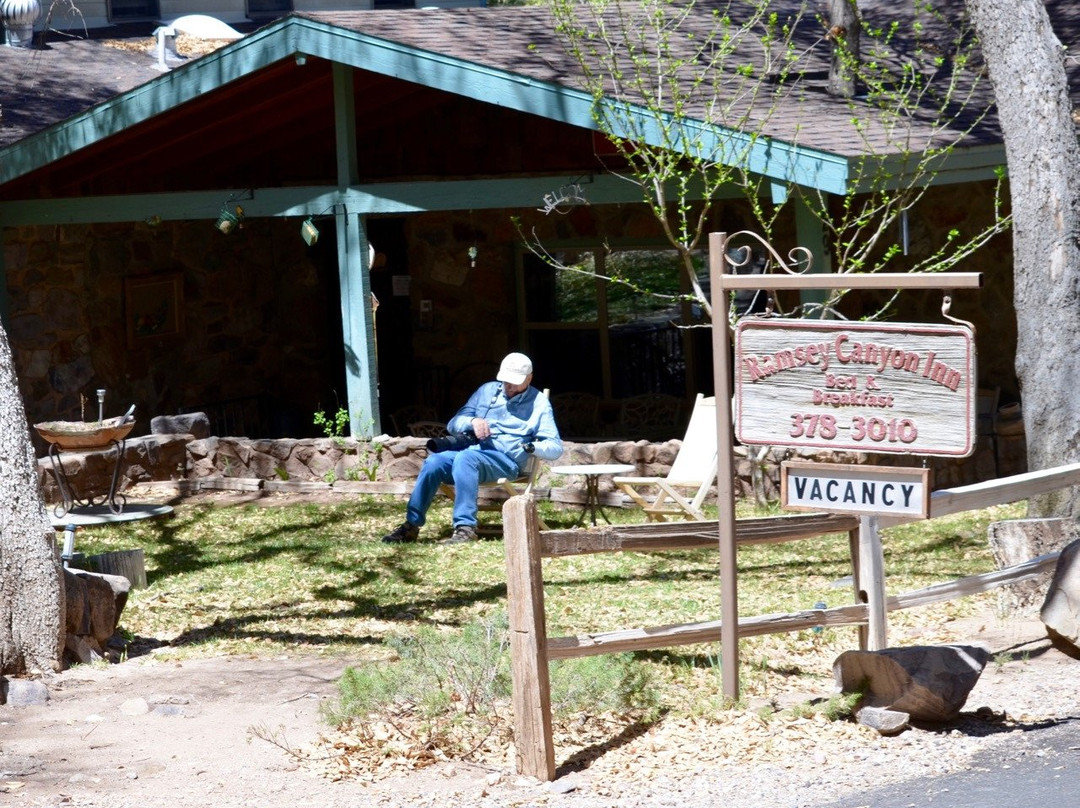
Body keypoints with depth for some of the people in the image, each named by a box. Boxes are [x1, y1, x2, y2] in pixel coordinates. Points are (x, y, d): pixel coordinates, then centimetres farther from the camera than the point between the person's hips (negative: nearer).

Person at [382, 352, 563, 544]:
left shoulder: (539, 403, 10)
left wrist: (533, 447, -19)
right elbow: (453, 424, 17)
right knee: (434, 461, -27)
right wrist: (472, 421, -7)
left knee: (465, 459, -37)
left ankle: (465, 528, -43)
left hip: (506, 459, -4)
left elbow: (555, 447, 3)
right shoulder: (488, 391, 20)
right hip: (469, 449, 4)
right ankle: (411, 525, -24)